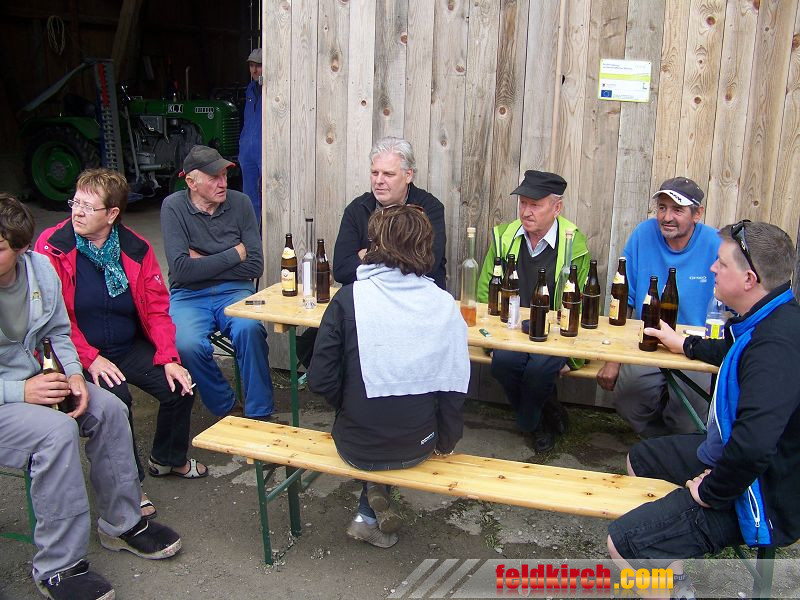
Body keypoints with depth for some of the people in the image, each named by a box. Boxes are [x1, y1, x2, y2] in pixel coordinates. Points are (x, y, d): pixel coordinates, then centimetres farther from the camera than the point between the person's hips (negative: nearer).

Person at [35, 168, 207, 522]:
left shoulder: (136, 248, -1)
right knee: (116, 398, -29)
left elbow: (156, 308, 0)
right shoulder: (53, 247, -11)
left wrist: (168, 358, -12)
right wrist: (90, 359, -23)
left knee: (179, 387, -10)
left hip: (130, 347, 4)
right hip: (79, 354, -4)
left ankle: (168, 459, 20)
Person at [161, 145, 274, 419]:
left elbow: (255, 266, -3)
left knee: (249, 329, -31)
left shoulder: (239, 203, 2)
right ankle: (224, 409, -6)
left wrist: (203, 263, -8)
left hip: (234, 291, 1)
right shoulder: (174, 207, -5)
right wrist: (234, 254, -10)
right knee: (187, 344, -31)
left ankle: (258, 414, -14)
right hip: (189, 296, -1)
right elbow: (181, 270, -15)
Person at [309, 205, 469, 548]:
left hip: (357, 448, 0)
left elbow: (321, 381, -14)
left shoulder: (349, 298, -14)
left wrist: (350, 408, 8)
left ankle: (375, 494, 19)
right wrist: (445, 441, 12)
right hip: (416, 449, 1)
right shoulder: (445, 305, -8)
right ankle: (368, 517, 22)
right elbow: (455, 386, -4)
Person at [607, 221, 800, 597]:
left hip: (762, 494, -11)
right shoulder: (768, 322, 1)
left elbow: (752, 445, -41)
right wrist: (685, 345, 33)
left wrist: (711, 492, -24)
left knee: (624, 542, -20)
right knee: (639, 460, 26)